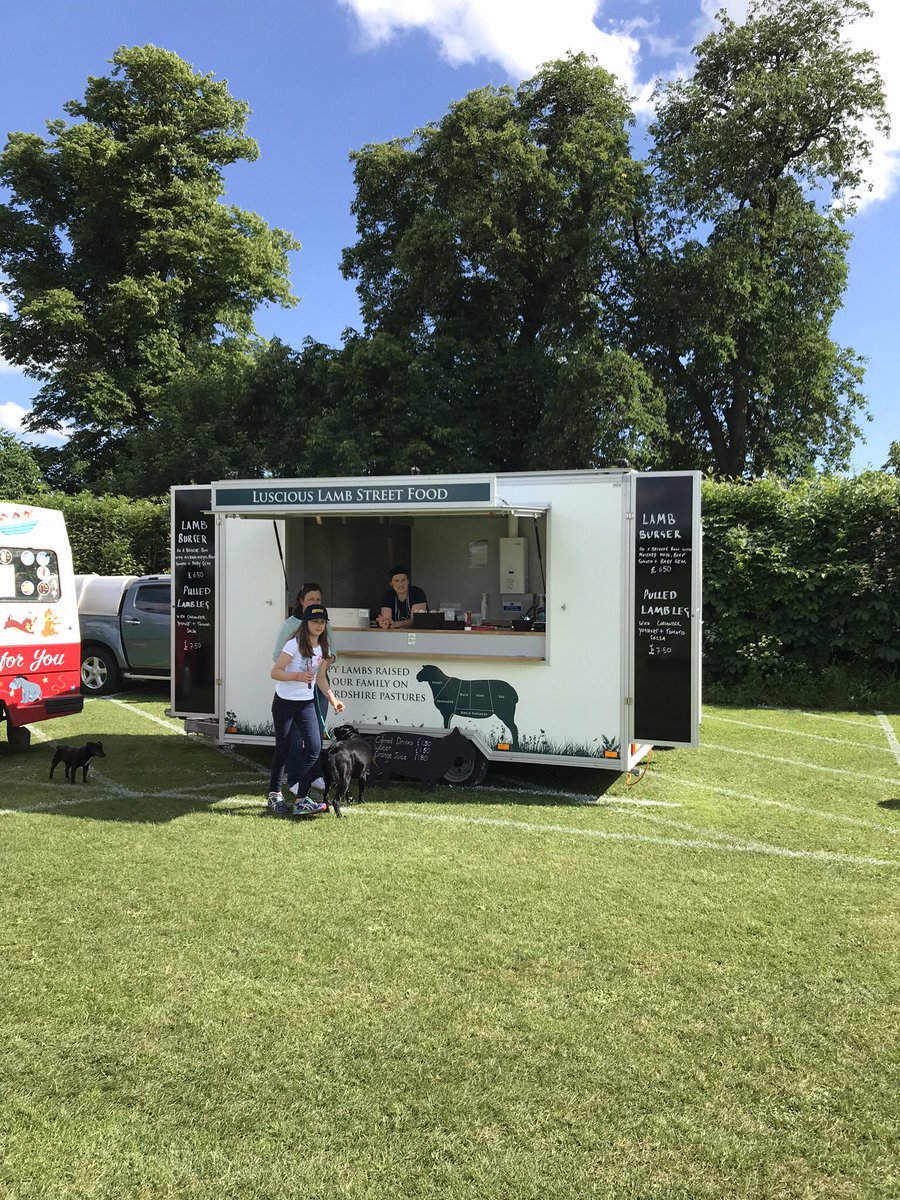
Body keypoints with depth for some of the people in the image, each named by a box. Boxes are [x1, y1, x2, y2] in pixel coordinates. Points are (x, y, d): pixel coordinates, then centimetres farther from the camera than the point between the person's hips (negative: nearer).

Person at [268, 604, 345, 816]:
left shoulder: (322, 648, 4)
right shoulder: (294, 645, -15)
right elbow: (274, 672, -14)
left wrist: (332, 698, 2)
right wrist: (298, 676, -28)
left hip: (307, 703, 5)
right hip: (284, 703, -5)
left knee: (315, 747, -10)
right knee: (283, 749, 5)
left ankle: (301, 798, -8)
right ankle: (274, 795, 23)